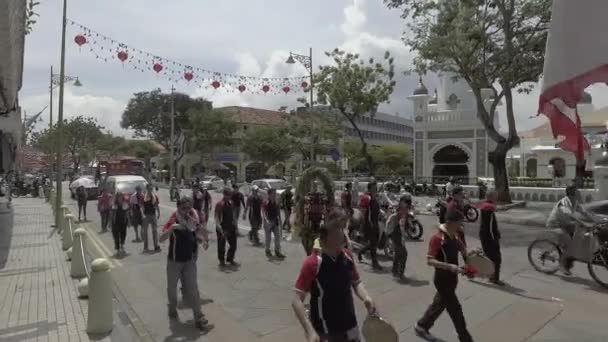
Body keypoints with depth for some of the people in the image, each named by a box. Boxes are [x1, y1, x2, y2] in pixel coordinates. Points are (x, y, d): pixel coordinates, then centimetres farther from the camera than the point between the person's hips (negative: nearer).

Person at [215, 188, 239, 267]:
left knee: (233, 245, 14)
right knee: (221, 246, 7)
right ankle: (222, 261, 26)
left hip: (231, 228, 7)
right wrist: (220, 229, -28)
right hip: (222, 229, -7)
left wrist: (235, 225, 12)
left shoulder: (230, 203, 7)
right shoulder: (219, 204, -15)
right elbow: (217, 218, -20)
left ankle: (230, 259, 33)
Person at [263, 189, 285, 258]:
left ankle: (277, 251, 14)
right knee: (268, 237, 6)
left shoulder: (276, 203, 5)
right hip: (268, 222, -5)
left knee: (278, 237, 5)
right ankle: (268, 251, 22)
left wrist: (279, 221, 13)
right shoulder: (266, 203, -11)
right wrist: (266, 220, -32)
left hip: (276, 222, 5)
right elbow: (264, 213, -18)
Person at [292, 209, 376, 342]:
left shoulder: (347, 256, -5)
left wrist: (366, 297, -10)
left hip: (350, 327, 6)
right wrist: (310, 331, -30)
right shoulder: (313, 263, -22)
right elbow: (297, 301, -21)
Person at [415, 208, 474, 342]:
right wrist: (450, 266, -32)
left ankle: (421, 326, 38)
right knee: (455, 309, 1)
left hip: (452, 278, 9)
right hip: (442, 279, -8)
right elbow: (430, 260, -25)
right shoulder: (437, 238, -22)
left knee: (439, 304, 20)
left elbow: (463, 251, 16)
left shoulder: (456, 236, 3)